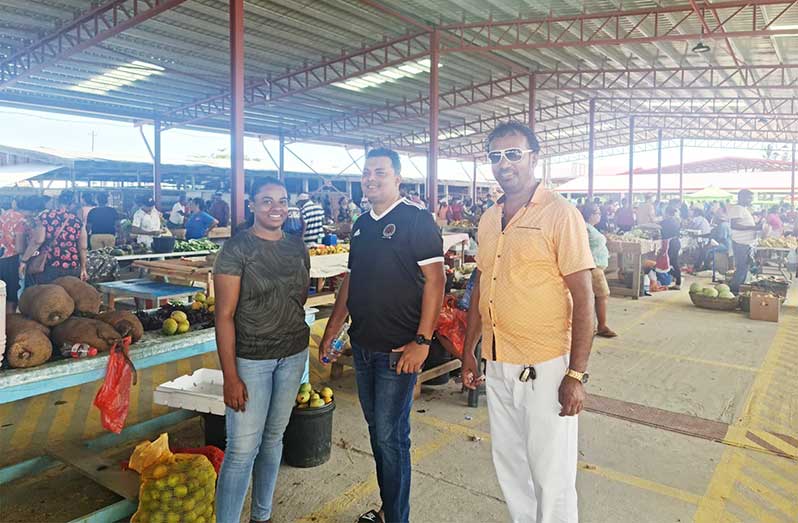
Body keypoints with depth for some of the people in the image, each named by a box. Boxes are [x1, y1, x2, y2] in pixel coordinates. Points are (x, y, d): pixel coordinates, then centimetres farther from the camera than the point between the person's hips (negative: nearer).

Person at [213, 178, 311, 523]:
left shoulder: (297, 247, 5)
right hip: (250, 359, -5)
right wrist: (230, 376, -16)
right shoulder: (236, 248, -11)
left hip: (293, 355, 5)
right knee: (242, 449, -3)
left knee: (274, 437, 16)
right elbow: (224, 315, -13)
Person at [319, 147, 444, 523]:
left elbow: (434, 280, -14)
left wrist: (422, 341, -19)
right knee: (377, 430, 17)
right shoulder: (361, 225, 11)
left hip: (398, 350, -7)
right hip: (362, 346, 7)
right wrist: (331, 331, 15)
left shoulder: (417, 220, -9)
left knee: (390, 435, 1)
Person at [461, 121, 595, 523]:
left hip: (544, 366, -6)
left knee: (551, 475, 6)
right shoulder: (488, 219, 9)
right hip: (497, 364, 6)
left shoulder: (560, 214, -10)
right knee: (508, 464, 20)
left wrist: (576, 375, -17)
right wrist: (468, 352, 15)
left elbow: (583, 297, -13)